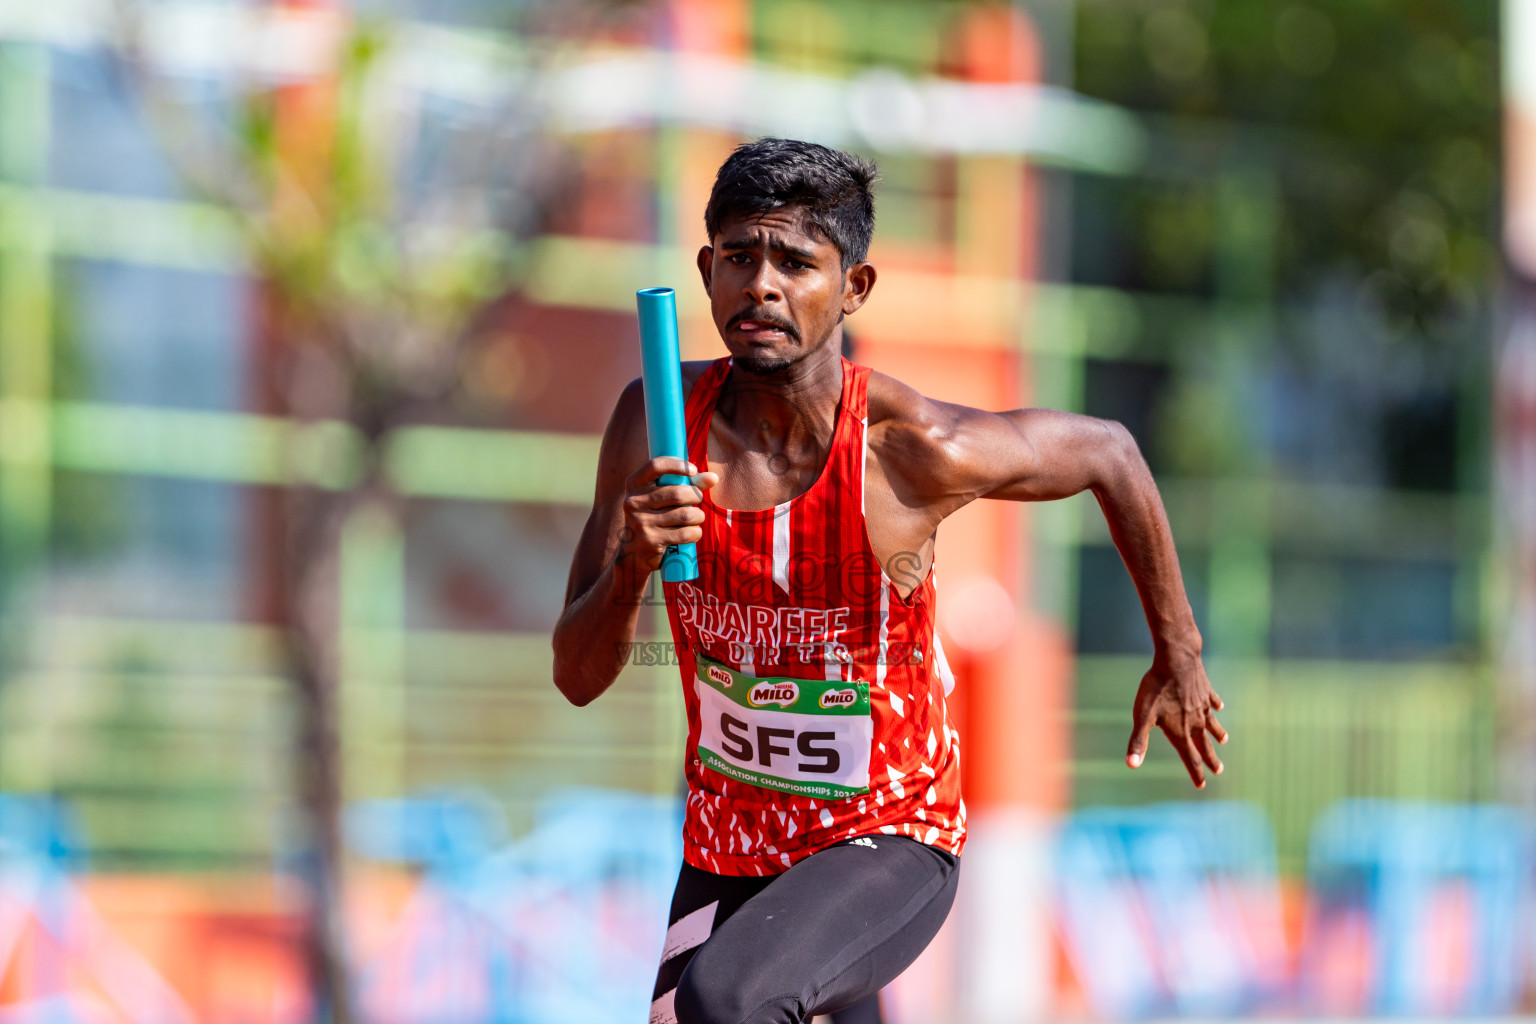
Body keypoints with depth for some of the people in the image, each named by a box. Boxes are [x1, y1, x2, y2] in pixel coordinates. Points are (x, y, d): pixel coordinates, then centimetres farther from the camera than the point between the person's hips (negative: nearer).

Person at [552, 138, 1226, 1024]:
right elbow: (578, 678, -11)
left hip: (891, 845, -5)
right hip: (728, 848, 5)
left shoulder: (915, 450, -21)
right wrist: (631, 562, -32)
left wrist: (1179, 659, 10)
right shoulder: (661, 421, -12)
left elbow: (1109, 454, -1)